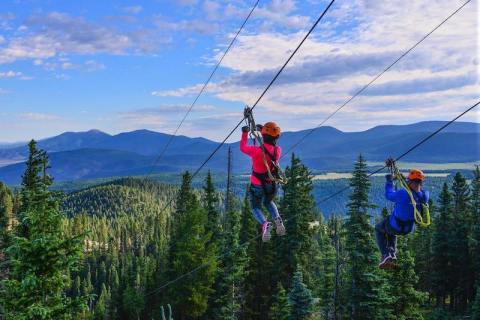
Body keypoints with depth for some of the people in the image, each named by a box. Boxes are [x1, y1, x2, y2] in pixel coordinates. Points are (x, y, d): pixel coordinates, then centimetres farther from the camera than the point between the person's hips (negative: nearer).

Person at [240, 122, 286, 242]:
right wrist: (263, 130, 17)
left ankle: (265, 224, -14)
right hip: (272, 185, 4)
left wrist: (245, 133, 6)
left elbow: (243, 147, -9)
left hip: (257, 186, -4)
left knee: (256, 207, 18)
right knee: (268, 202, 32)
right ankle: (277, 219, 4)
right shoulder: (278, 150, -14)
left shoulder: (257, 151, -28)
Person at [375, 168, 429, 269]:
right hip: (409, 229, 5)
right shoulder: (425, 195, -18)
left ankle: (386, 254, 12)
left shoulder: (402, 194, -33)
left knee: (379, 229, 27)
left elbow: (389, 195, -12)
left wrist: (389, 181, 4)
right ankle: (393, 253, 27)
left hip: (395, 226, -5)